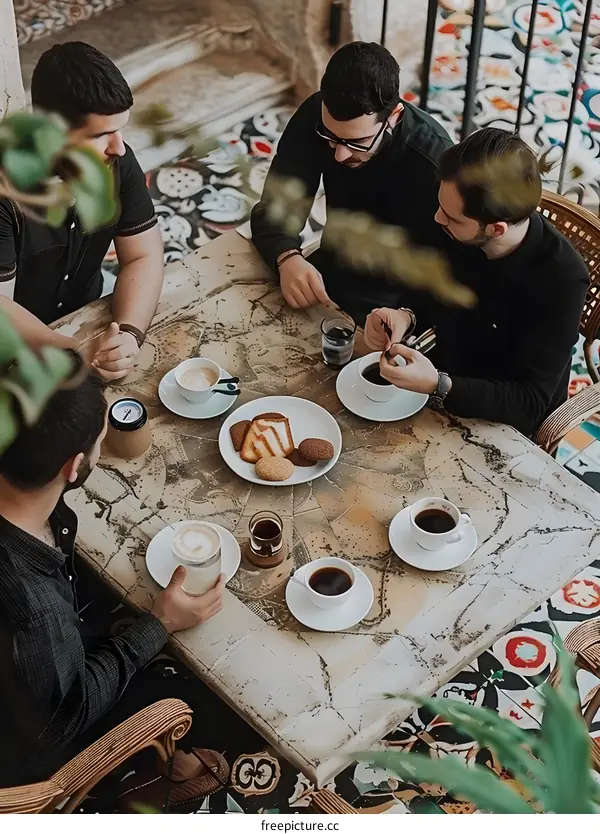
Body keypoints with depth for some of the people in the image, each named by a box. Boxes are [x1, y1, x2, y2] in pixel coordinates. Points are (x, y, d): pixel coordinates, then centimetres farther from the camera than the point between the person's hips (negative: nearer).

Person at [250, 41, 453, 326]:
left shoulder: (434, 165, -31)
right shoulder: (315, 116, -17)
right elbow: (274, 208, -15)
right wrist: (287, 259, -36)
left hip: (392, 303, -4)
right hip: (330, 273, 4)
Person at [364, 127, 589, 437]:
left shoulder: (561, 279, -30)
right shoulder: (458, 233, -15)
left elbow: (530, 403, -28)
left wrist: (438, 387, -42)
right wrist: (405, 317, -18)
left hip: (498, 424, -5)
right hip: (443, 376, 6)